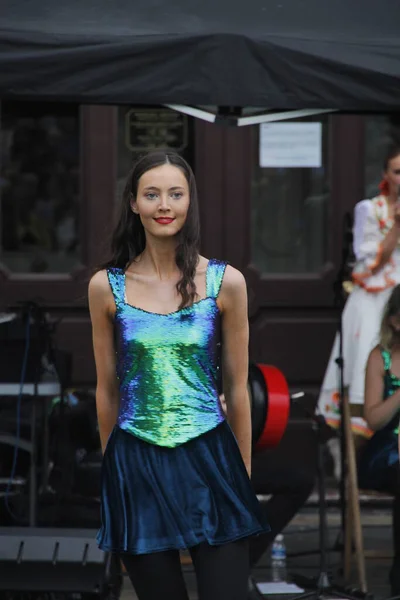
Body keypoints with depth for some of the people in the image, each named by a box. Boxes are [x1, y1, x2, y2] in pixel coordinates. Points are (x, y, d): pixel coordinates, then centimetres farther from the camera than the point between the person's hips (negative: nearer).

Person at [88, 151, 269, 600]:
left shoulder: (226, 282, -1)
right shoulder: (106, 286, 1)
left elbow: (237, 387, 5)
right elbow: (107, 389, 9)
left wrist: (244, 473, 8)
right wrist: (114, 469, 13)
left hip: (209, 460, -1)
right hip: (137, 465, 1)